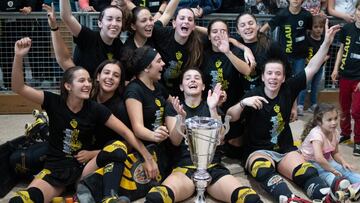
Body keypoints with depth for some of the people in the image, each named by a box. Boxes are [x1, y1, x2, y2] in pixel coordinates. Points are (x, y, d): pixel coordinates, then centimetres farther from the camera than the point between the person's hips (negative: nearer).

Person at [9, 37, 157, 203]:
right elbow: (19, 88, -11)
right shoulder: (54, 102, -4)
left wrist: (147, 157, -13)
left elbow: (126, 132, -5)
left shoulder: (95, 109, -4)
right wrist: (19, 57, -26)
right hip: (55, 168, -2)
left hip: (84, 166, 3)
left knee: (119, 149, -28)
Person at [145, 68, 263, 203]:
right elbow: (175, 141, 0)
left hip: (213, 167, 1)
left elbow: (219, 138, 2)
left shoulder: (211, 107, 17)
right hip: (184, 167, -1)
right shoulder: (173, 108, 13)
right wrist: (181, 116, -17)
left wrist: (213, 109, -10)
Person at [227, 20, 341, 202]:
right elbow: (230, 118, -14)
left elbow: (311, 68, 0)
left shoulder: (288, 89, 3)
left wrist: (326, 43, -10)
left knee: (307, 173, -27)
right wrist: (243, 103, -32)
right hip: (257, 150, -3)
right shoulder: (253, 95, -7)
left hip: (285, 150, 4)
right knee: (265, 170, -38)